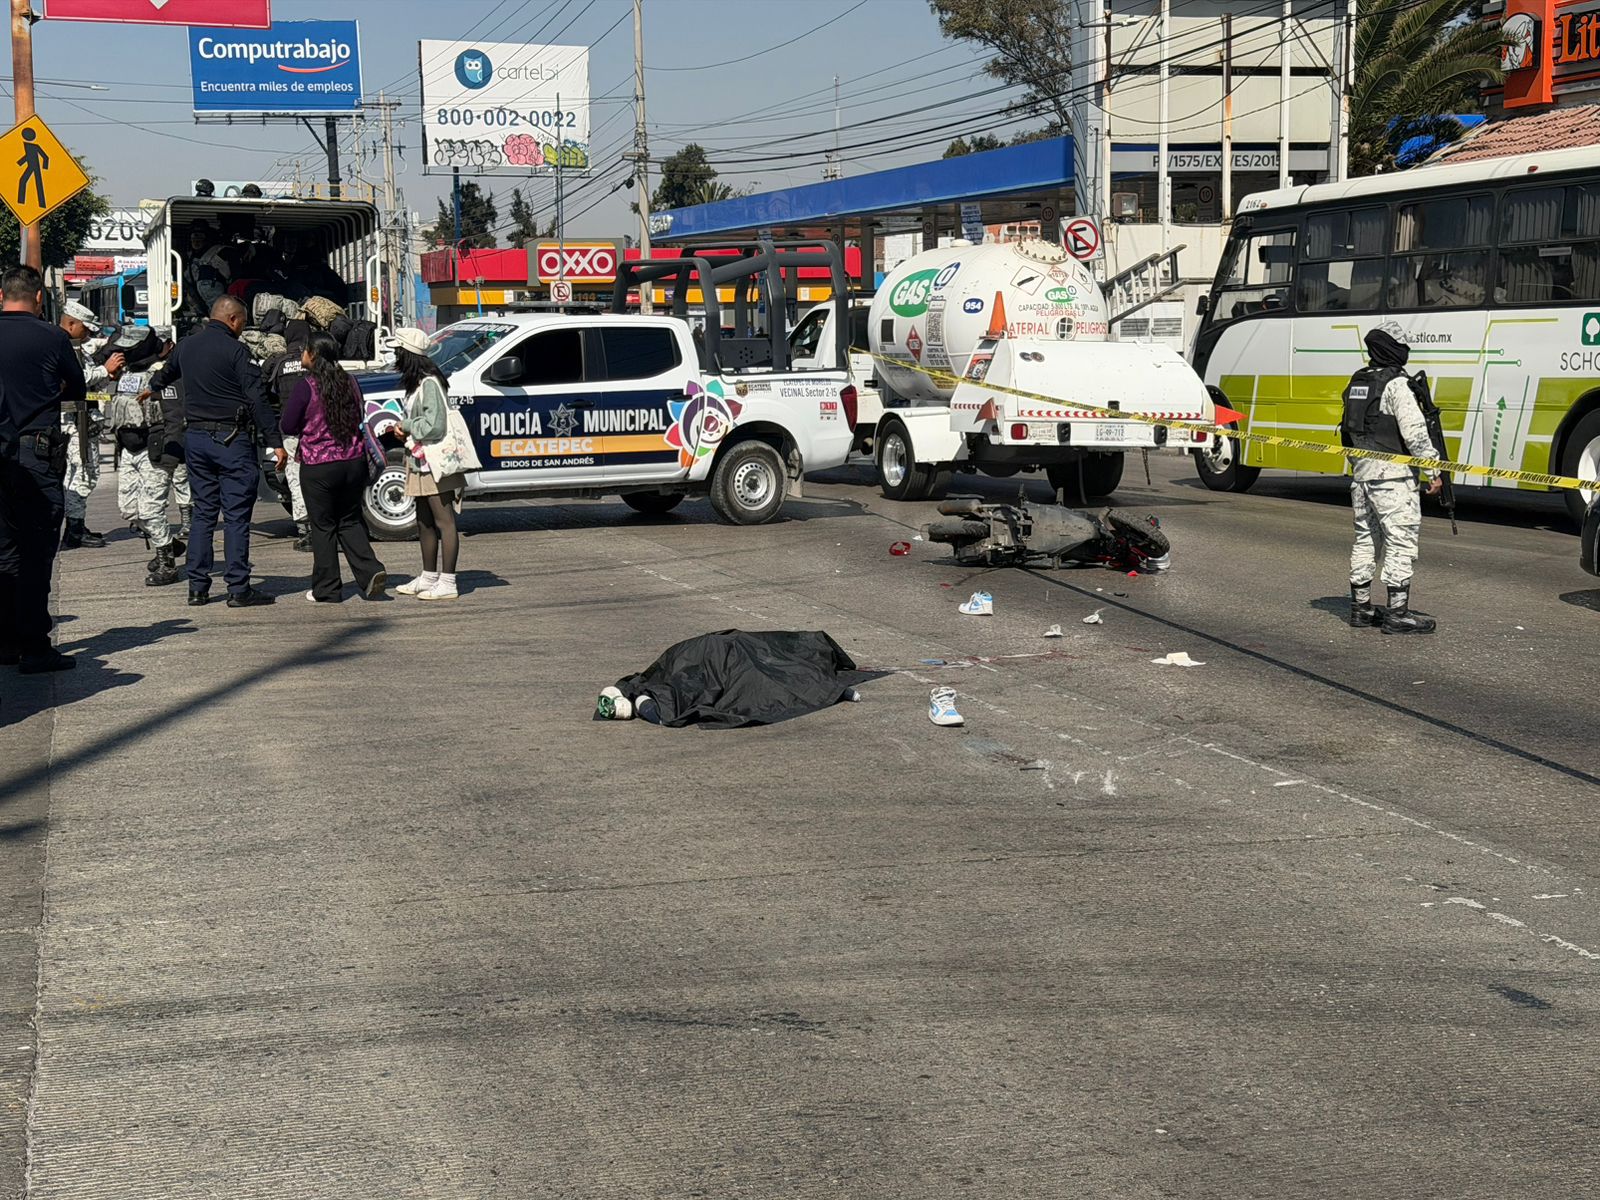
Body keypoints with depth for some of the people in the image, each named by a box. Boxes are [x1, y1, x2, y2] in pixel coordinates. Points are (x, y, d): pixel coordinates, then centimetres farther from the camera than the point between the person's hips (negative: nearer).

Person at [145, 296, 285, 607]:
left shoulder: (187, 345, 11)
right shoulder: (235, 350, -10)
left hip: (195, 438, 7)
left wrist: (152, 388, 57)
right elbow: (258, 399, -16)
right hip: (231, 440, -7)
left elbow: (168, 370, 35)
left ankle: (197, 588, 11)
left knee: (203, 513, 12)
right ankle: (238, 588, -4)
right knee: (236, 515, -3)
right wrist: (276, 442, -15)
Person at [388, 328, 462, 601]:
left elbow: (435, 425, -24)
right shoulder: (416, 383, 14)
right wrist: (404, 428, 5)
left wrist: (406, 426, -10)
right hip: (421, 464, 11)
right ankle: (429, 578, 27)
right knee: (424, 522, 17)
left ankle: (447, 583, -5)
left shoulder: (430, 383, -17)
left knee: (444, 522, -6)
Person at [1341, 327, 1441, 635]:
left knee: (1366, 539, 15)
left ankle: (1360, 607, 20)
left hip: (1361, 472, 9)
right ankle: (1397, 613, -7)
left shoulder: (1357, 382, 13)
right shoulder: (1396, 384, -14)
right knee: (1401, 540, -5)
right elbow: (1414, 432, -19)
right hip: (1391, 474, -9)